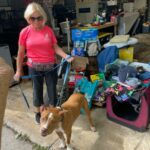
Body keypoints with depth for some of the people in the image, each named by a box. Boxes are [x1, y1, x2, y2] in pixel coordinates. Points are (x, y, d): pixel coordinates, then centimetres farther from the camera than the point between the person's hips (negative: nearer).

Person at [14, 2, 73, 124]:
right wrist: (18, 71, 1)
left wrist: (66, 57, -18)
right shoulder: (25, 32, -7)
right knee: (37, 89, 14)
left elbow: (55, 47, -2)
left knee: (52, 89, 10)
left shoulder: (49, 30, -5)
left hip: (50, 66, 1)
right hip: (34, 67, 0)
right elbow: (21, 52, -2)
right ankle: (38, 112, 37)